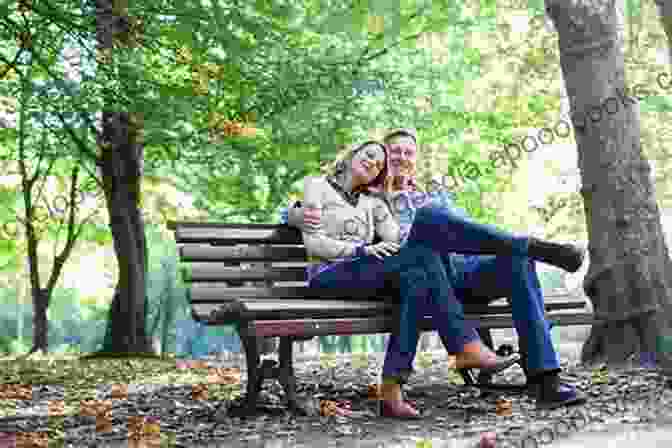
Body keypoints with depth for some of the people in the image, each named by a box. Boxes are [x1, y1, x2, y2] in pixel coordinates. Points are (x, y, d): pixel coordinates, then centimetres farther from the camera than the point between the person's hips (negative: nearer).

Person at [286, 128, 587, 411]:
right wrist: (300, 214, -6)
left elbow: (463, 228, 16)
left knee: (518, 262, -26)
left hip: (465, 268, 4)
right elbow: (293, 212, 18)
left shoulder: (438, 196, 35)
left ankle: (544, 379, -32)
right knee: (428, 216, -33)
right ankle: (534, 246, -36)